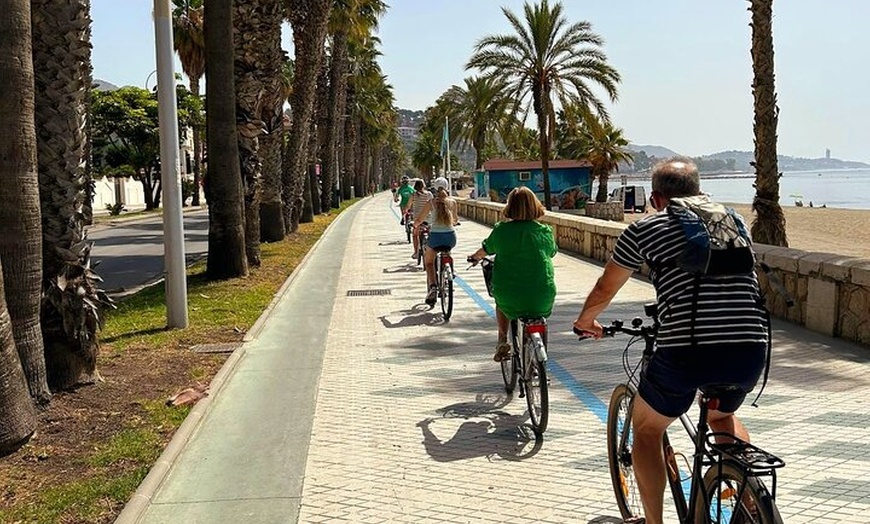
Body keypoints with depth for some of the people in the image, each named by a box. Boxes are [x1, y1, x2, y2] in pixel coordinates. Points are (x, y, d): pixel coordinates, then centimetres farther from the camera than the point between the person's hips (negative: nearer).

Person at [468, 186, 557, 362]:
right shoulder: (545, 231, -1)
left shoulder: (501, 230, -3)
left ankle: (502, 340, 23)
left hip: (510, 302, 0)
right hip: (542, 302, 0)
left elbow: (485, 250, 16)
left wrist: (475, 257, 39)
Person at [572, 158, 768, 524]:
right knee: (722, 415, 36)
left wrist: (585, 320, 39)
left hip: (685, 352, -4)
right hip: (751, 351, 5)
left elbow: (604, 290, 19)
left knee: (646, 428, 23)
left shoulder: (644, 229, 8)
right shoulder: (732, 220, 20)